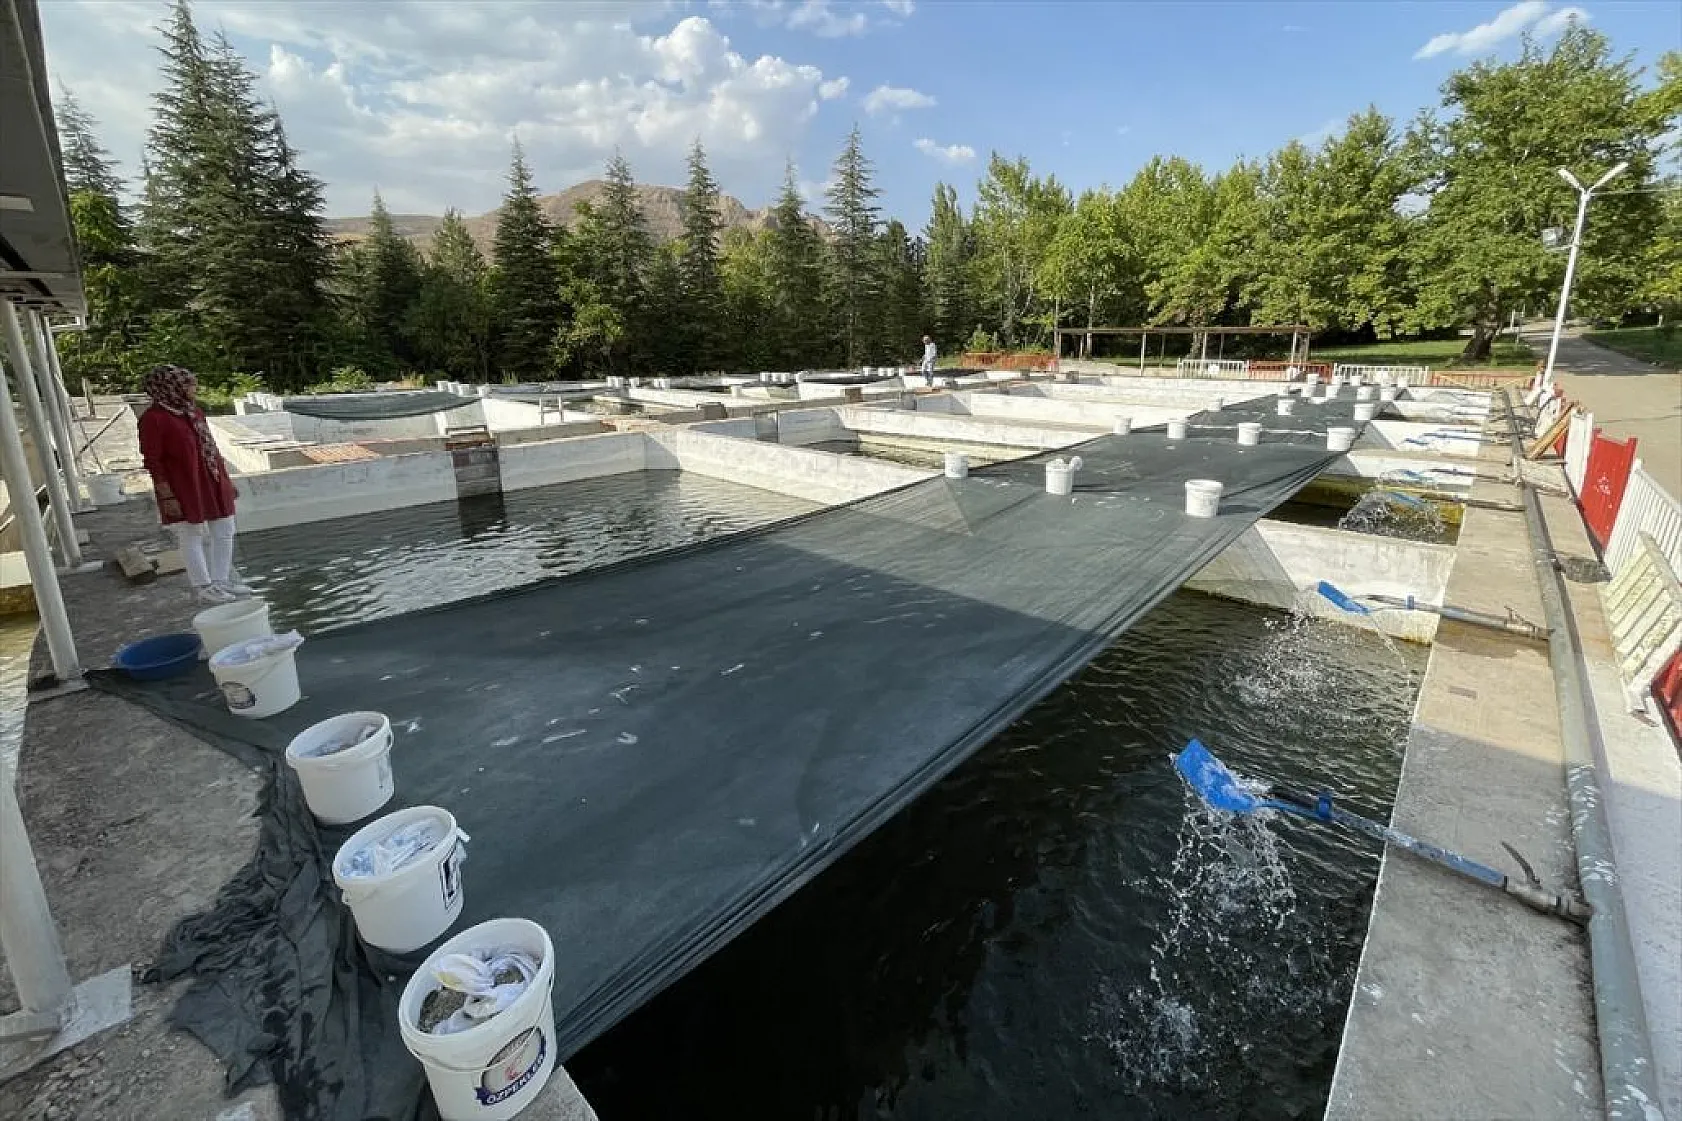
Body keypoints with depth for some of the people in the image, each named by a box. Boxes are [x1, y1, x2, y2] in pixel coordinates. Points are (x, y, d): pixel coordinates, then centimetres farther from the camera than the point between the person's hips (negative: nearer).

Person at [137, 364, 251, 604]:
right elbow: (152, 461, -13)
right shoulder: (153, 418, -12)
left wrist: (226, 480, 14)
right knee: (192, 536, 4)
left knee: (224, 531, 10)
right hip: (184, 488, -7)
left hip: (213, 483, 7)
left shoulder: (194, 411, 8)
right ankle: (205, 588, 11)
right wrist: (166, 496, -16)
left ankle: (221, 582, 20)